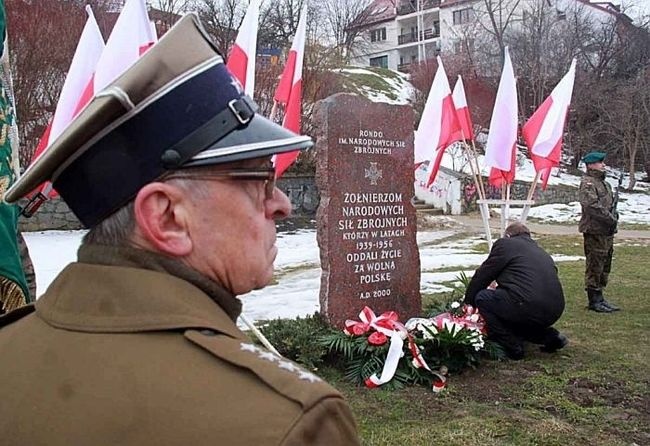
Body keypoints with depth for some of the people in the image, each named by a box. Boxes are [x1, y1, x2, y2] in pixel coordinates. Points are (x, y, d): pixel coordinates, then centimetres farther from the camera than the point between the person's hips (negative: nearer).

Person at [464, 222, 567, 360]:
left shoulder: (504, 243, 7)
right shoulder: (541, 252, 28)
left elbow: (482, 275, 8)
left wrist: (468, 302, 22)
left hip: (529, 306, -9)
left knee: (482, 298, 8)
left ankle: (511, 347, 5)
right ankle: (549, 336, 14)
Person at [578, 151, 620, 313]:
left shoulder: (604, 183, 19)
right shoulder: (587, 183, -12)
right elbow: (592, 205, -24)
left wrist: (614, 214, 6)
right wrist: (610, 219, -20)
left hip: (607, 232, 10)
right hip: (594, 232, -10)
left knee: (605, 266, 15)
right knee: (595, 266, -3)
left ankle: (599, 298, 24)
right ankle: (594, 301, 4)